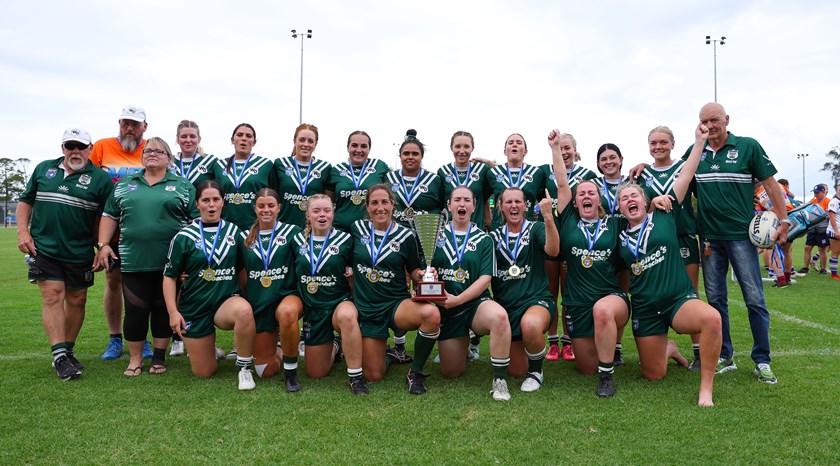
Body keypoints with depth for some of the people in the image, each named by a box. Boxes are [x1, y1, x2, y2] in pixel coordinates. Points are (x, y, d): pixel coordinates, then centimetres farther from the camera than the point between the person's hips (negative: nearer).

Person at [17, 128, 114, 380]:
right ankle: (59, 355, -7)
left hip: (80, 253, 0)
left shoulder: (100, 178, -1)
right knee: (53, 297, -7)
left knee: (76, 301, 7)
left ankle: (67, 350, 23)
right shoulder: (44, 169, 9)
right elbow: (26, 200, 16)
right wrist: (23, 232, 4)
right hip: (43, 248, 1)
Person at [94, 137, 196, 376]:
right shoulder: (124, 184, 14)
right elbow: (110, 216, 16)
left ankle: (159, 356, 20)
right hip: (133, 262, 2)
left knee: (164, 310, 7)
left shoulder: (183, 186, 6)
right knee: (135, 311, 3)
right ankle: (135, 358, 16)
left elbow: (197, 219, 3)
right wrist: (103, 245, 6)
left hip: (169, 263, -1)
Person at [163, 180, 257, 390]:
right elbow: (170, 276, 0)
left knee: (244, 311, -38)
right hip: (195, 308, 0)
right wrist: (173, 312, -8)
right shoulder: (184, 236, -3)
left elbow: (244, 268, 13)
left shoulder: (234, 232, 3)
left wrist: (246, 297, 2)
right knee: (204, 372, 3)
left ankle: (244, 368, -17)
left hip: (227, 301, 0)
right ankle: (210, 347, 39)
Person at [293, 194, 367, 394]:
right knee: (316, 373, 8)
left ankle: (356, 376, -27)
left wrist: (352, 274, -14)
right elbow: (291, 273, 16)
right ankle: (334, 346, 41)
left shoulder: (345, 240, -4)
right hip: (312, 308, 3)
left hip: (340, 301, -3)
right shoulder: (298, 240, 3)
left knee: (346, 316, -42)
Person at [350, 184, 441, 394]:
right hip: (366, 308, 2)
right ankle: (388, 356, 39)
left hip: (396, 303, -1)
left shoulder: (405, 236, -3)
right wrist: (354, 292, 3)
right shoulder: (357, 229, 0)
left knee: (432, 314, -36)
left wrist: (422, 274, -16)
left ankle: (415, 373, -12)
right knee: (373, 376, 1)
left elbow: (414, 271, 6)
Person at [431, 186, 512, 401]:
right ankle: (465, 342, 38)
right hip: (445, 308, 2)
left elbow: (485, 278, -6)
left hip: (475, 303, -2)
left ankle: (500, 380, -23)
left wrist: (458, 299, -17)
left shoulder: (483, 239, 4)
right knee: (451, 372, 4)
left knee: (499, 316, -38)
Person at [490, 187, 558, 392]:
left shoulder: (536, 229, 0)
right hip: (505, 305, 4)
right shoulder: (495, 236, 9)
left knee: (531, 325, -40)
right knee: (516, 371, 4)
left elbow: (553, 250, -21)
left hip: (536, 299, -3)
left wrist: (548, 217, -33)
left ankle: (536, 371, -11)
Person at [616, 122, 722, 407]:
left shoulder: (663, 215, 2)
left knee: (711, 318, -37)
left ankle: (706, 389, -23)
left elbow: (685, 177, -3)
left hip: (680, 300, -2)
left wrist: (699, 141, -6)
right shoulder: (620, 239, 8)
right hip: (645, 311, 3)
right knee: (653, 375, 6)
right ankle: (668, 349, 41)